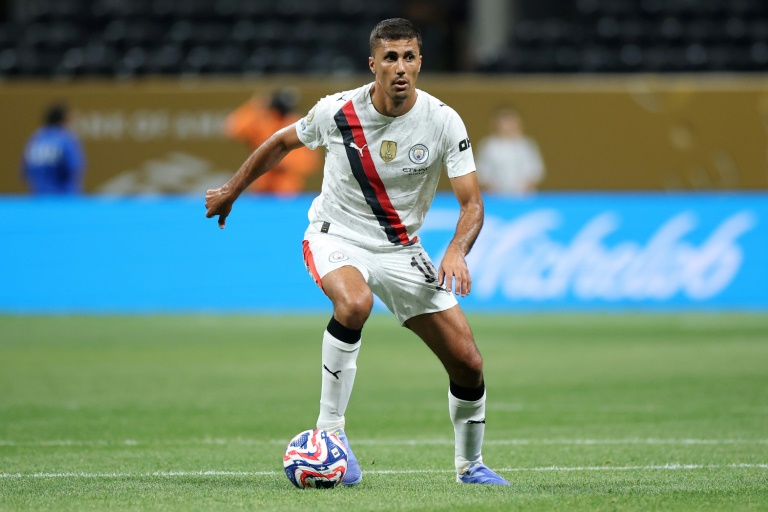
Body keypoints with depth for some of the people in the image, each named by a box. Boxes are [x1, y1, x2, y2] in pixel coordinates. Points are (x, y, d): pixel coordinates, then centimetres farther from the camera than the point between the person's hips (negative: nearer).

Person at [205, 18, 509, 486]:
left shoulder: (443, 122, -14)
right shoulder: (337, 111, -15)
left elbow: (472, 202, -13)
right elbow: (282, 143, 6)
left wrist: (457, 252, -33)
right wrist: (231, 191, 15)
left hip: (401, 250, 3)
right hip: (336, 236, -2)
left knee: (468, 363, -3)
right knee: (355, 303, -39)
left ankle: (470, 465, 24)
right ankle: (330, 428, -24)